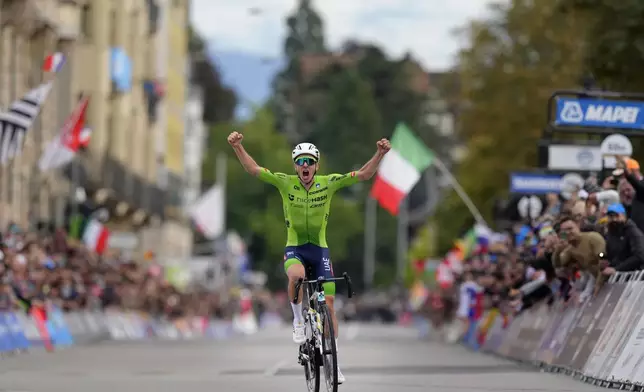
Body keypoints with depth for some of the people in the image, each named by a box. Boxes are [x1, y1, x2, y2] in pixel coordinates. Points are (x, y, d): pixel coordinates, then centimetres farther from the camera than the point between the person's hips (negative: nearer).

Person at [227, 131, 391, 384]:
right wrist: (237, 147, -25)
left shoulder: (328, 183, -7)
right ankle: (298, 320, -11)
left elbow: (364, 174, -10)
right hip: (294, 249, -2)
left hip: (320, 249, 2)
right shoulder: (285, 183, -8)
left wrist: (380, 154, -24)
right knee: (297, 276, -37)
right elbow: (253, 169, -12)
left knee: (328, 302, -2)